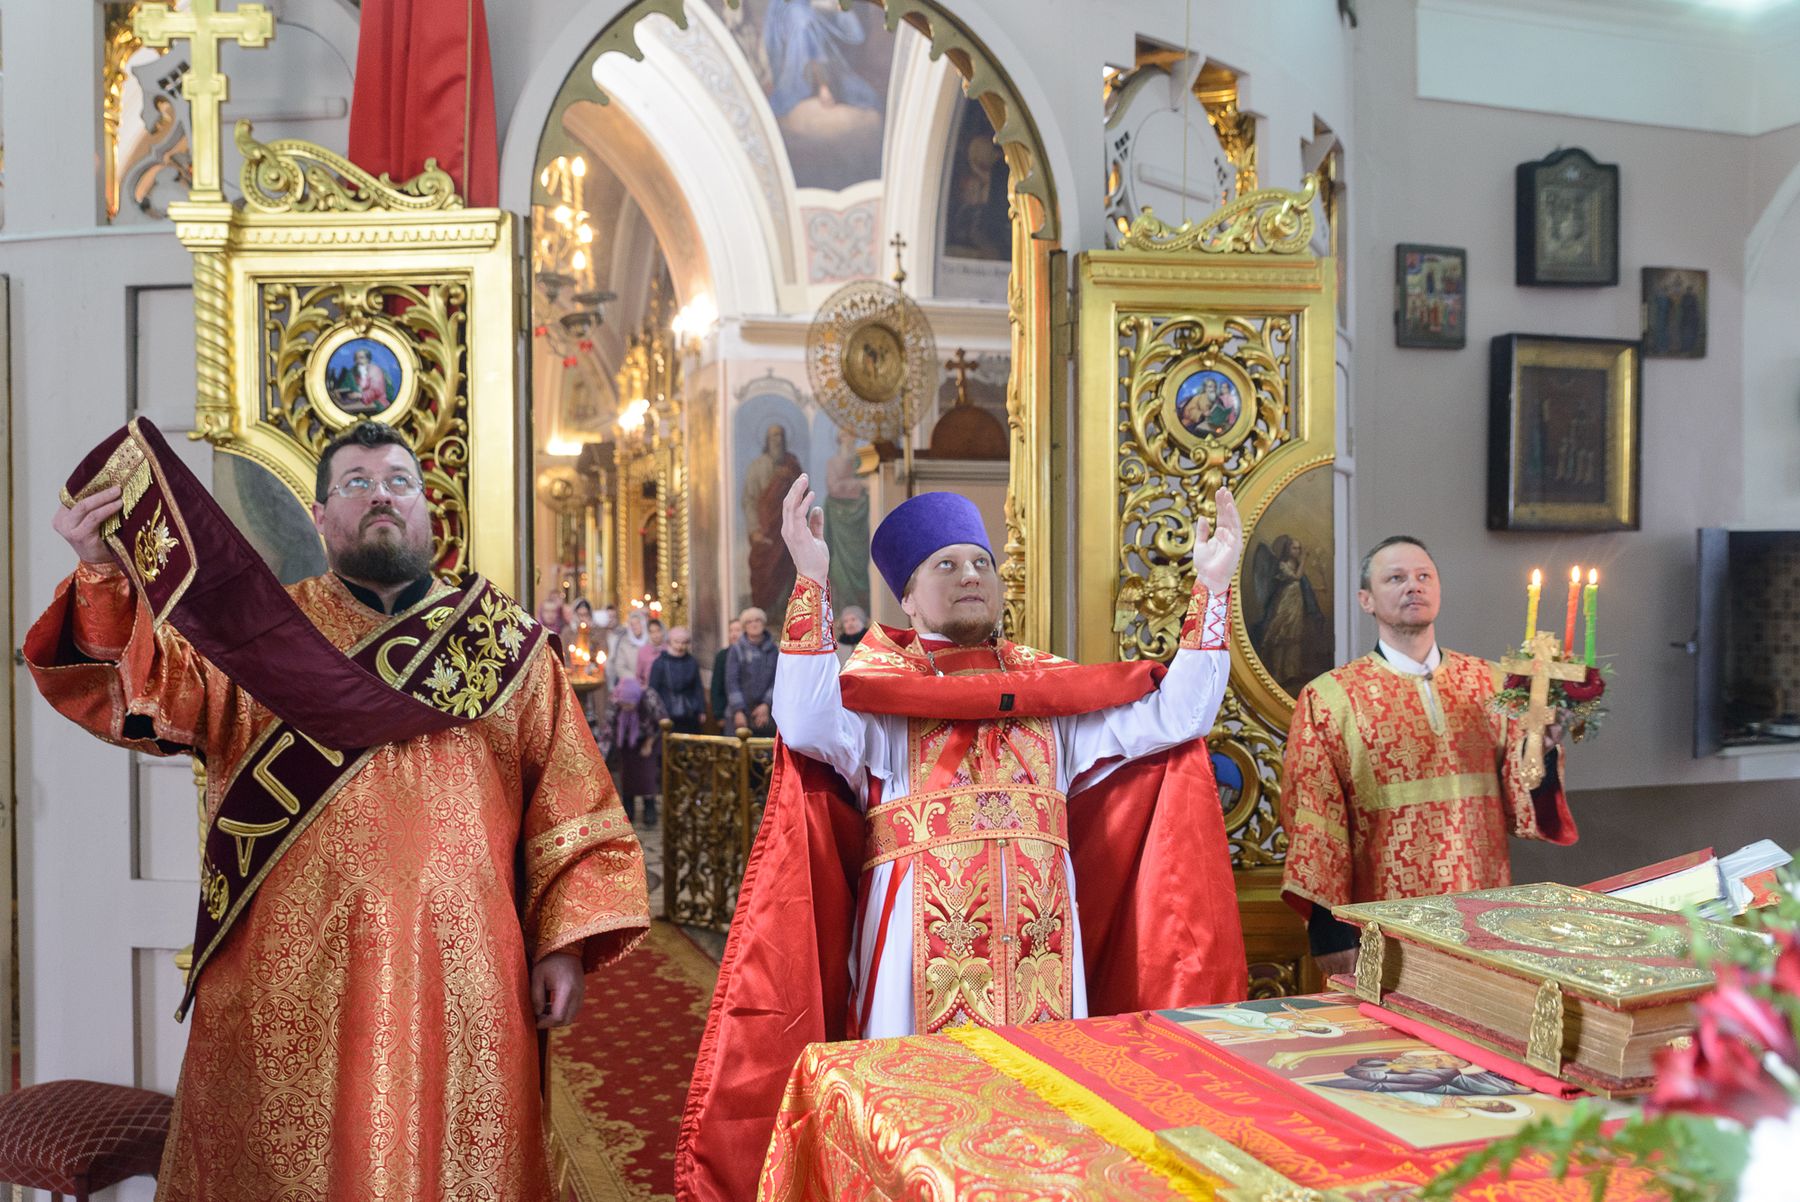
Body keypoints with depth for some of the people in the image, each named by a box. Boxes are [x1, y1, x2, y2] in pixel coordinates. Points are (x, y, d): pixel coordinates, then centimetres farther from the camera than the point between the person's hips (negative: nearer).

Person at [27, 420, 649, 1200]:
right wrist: (105, 577, -26)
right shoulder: (251, 632, 8)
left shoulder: (505, 642, 6)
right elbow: (142, 693, -9)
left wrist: (566, 945, -2)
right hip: (286, 982, 0)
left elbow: (573, 811, 5)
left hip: (459, 983, 0)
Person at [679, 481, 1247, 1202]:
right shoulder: (877, 683, 3)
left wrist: (1212, 589, 2)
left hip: (1040, 935, 4)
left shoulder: (1053, 686, 14)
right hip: (922, 935, -3)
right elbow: (811, 726, -19)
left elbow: (1172, 717, 6)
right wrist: (812, 582, -26)